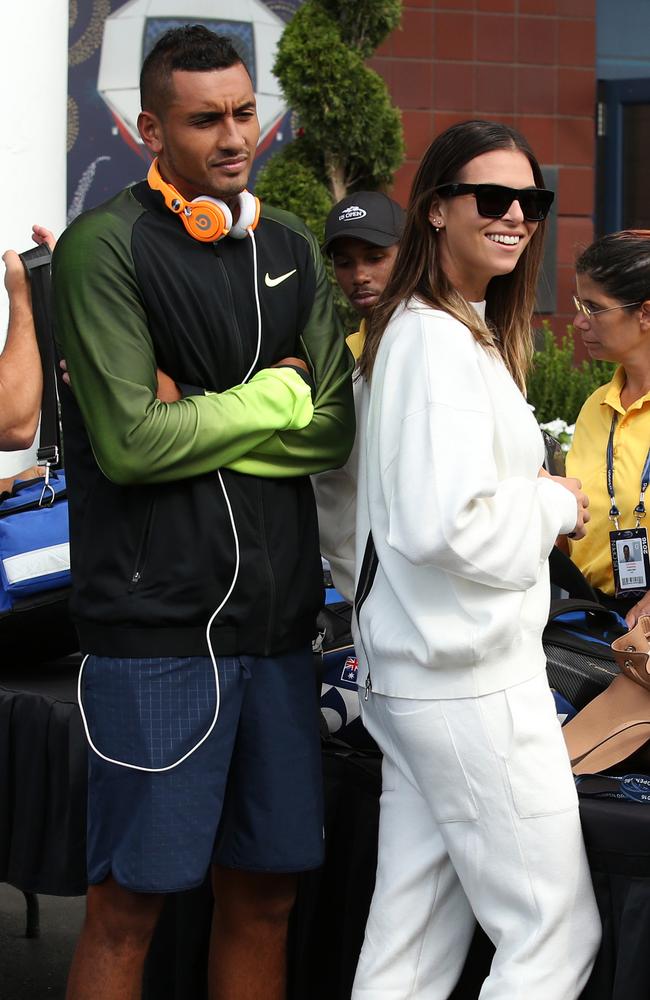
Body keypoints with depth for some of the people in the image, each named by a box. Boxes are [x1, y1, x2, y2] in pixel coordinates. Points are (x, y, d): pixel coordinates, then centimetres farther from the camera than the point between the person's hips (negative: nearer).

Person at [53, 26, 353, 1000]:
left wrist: (202, 429, -8)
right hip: (156, 619, -6)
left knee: (264, 892, 11)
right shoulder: (105, 246, -7)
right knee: (129, 904, -1)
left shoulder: (290, 249, 13)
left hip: (276, 617, 6)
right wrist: (271, 400, -5)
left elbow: (334, 432, 5)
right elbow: (129, 443, -15)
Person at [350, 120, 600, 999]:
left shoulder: (424, 328, 16)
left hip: (409, 675, 10)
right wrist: (553, 506, -10)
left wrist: (531, 497, 11)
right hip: (470, 682, -10)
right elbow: (445, 523, -25)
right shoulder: (440, 340, -16)